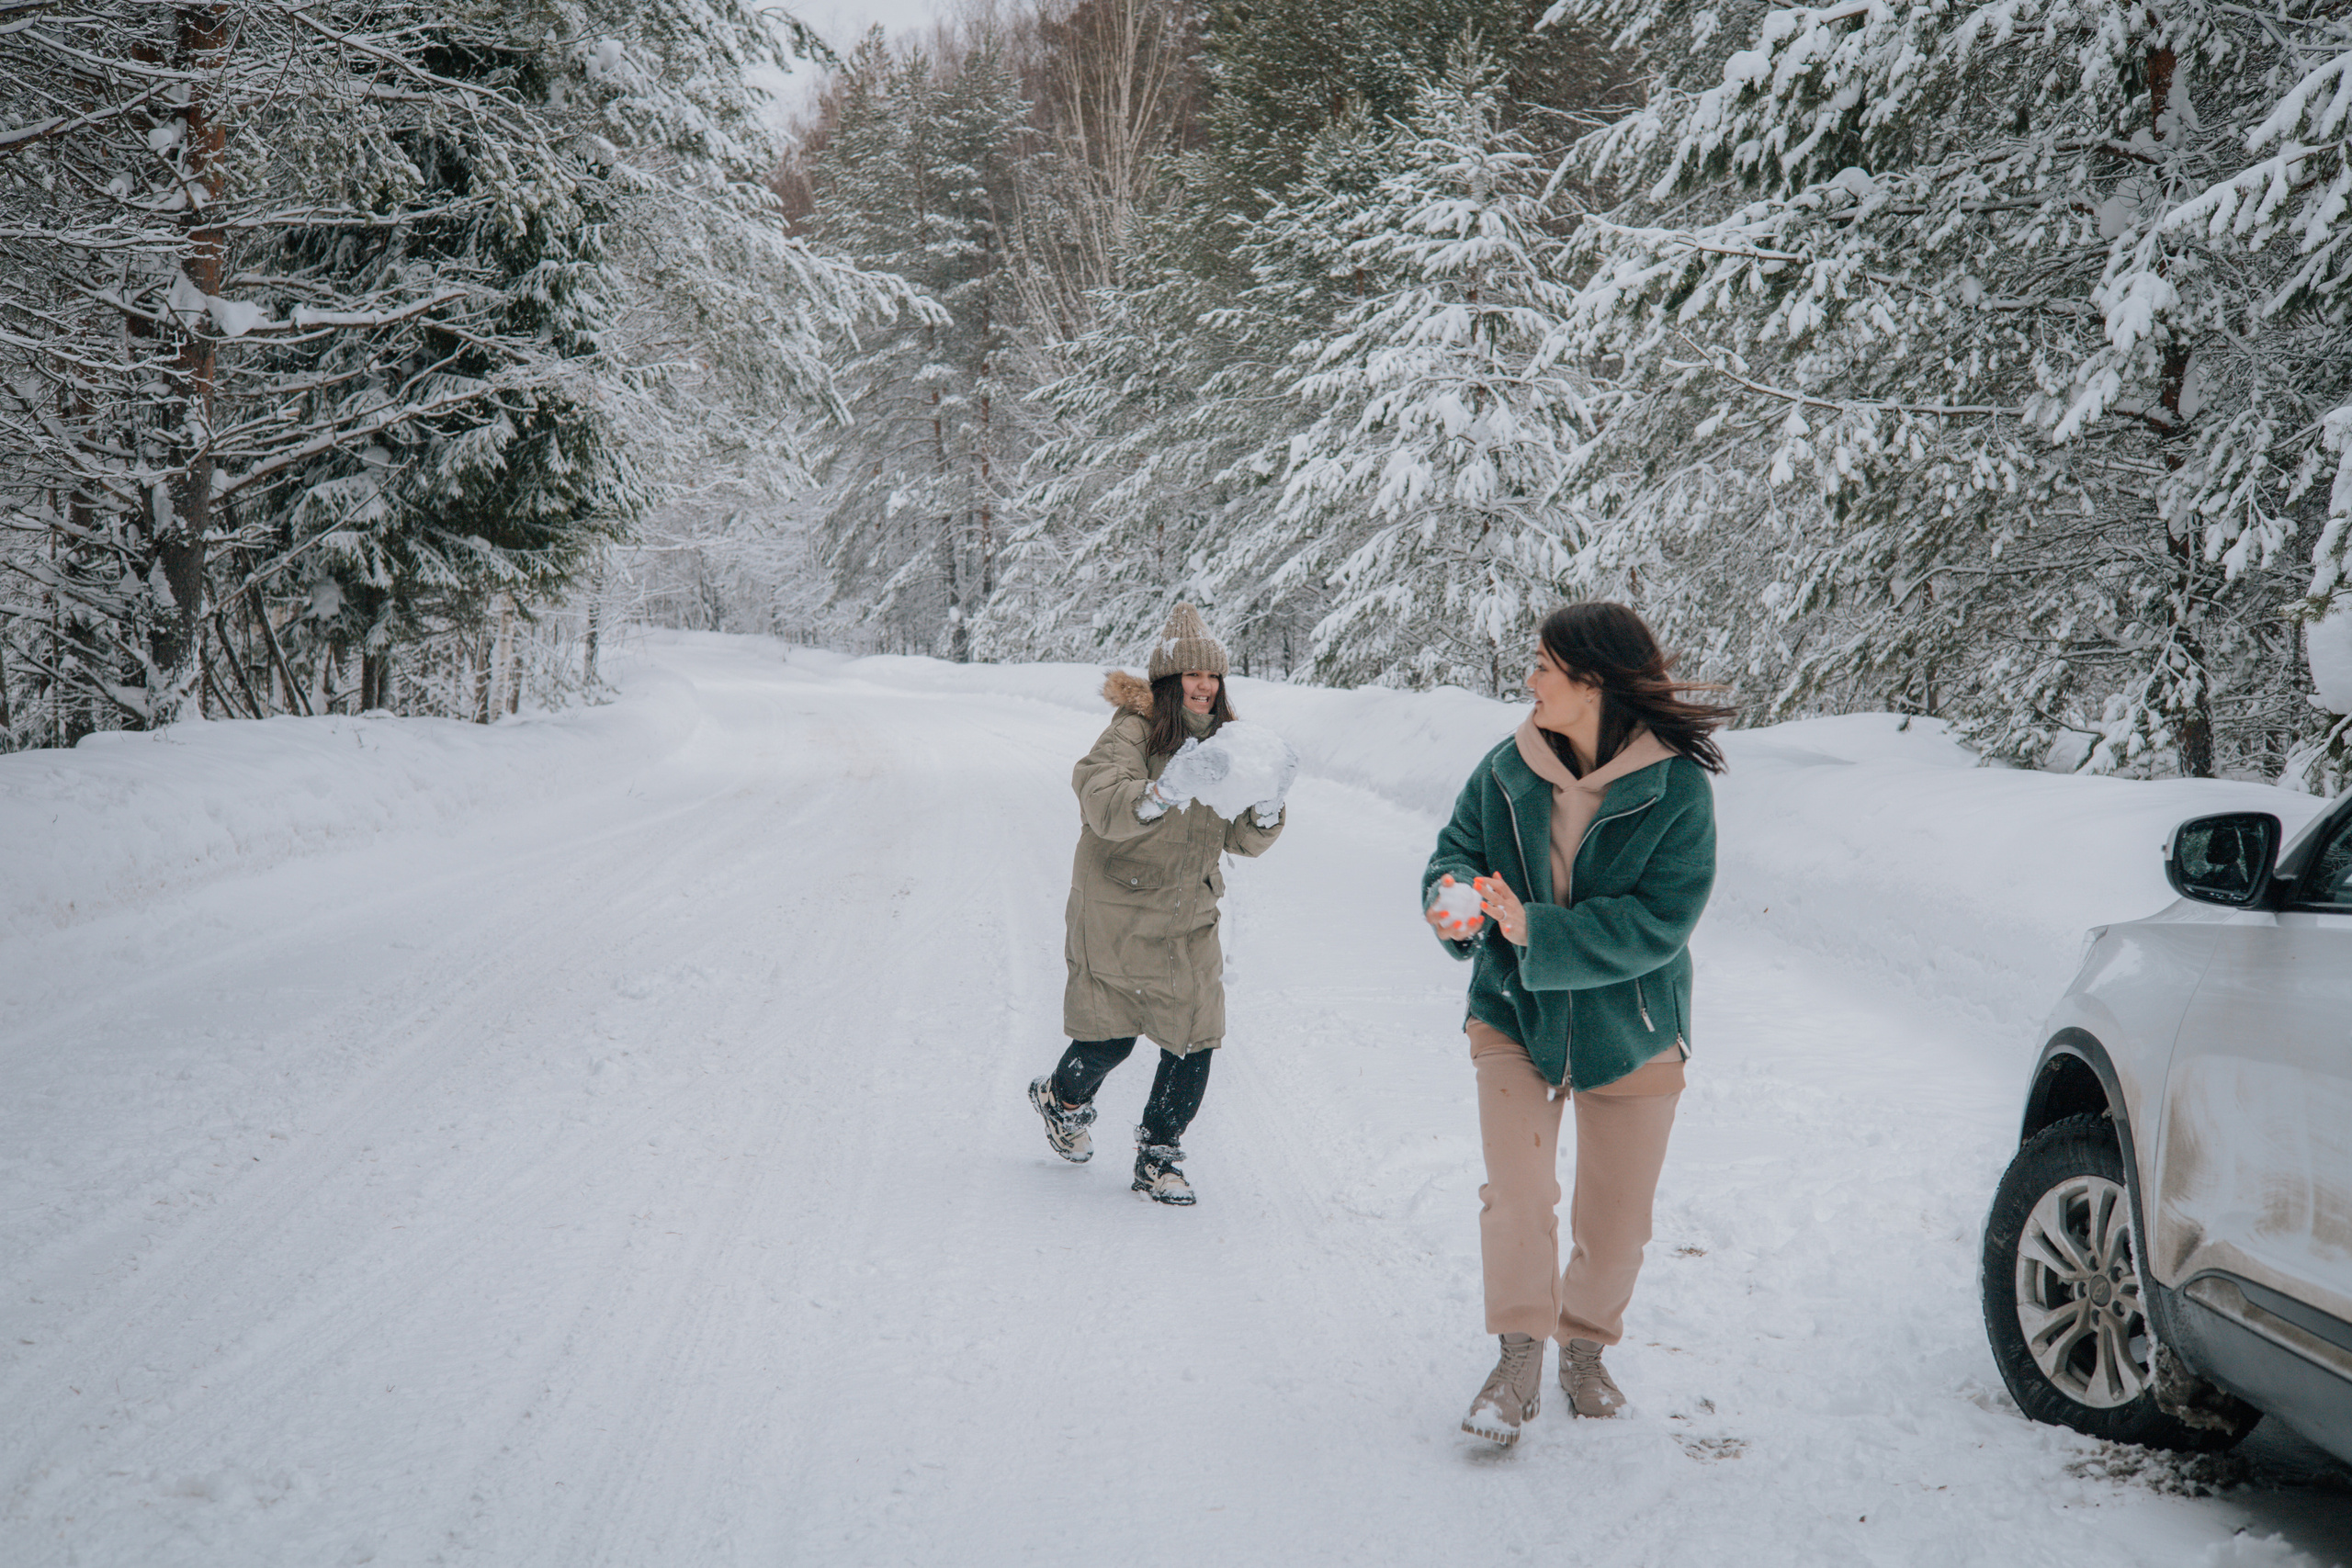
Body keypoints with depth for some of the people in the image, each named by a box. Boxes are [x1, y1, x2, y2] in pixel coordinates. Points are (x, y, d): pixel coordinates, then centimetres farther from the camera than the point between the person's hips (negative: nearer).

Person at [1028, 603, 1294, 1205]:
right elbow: (1104, 806, -32)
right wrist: (1168, 789, -47)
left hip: (1188, 920, 5)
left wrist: (1268, 803, -19)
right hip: (1116, 915, -5)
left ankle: (1159, 1156, 14)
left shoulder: (1221, 740, 4)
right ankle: (1063, 1098, 39)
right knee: (1110, 1040, 5)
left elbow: (1244, 839, 1)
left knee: (1194, 1042, -4)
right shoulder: (1133, 732, -14)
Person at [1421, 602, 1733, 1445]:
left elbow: (1658, 922, -21)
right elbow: (1457, 848, 0)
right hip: (1515, 1018, 1)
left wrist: (1538, 933, -30)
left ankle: (1587, 1344, 37)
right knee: (1516, 1195, -13)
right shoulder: (1505, 771, -8)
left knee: (1616, 1220, 11)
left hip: (1629, 1033, -1)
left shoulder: (1677, 789, -18)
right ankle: (1519, 1360, 4)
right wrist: (1456, 898, -25)